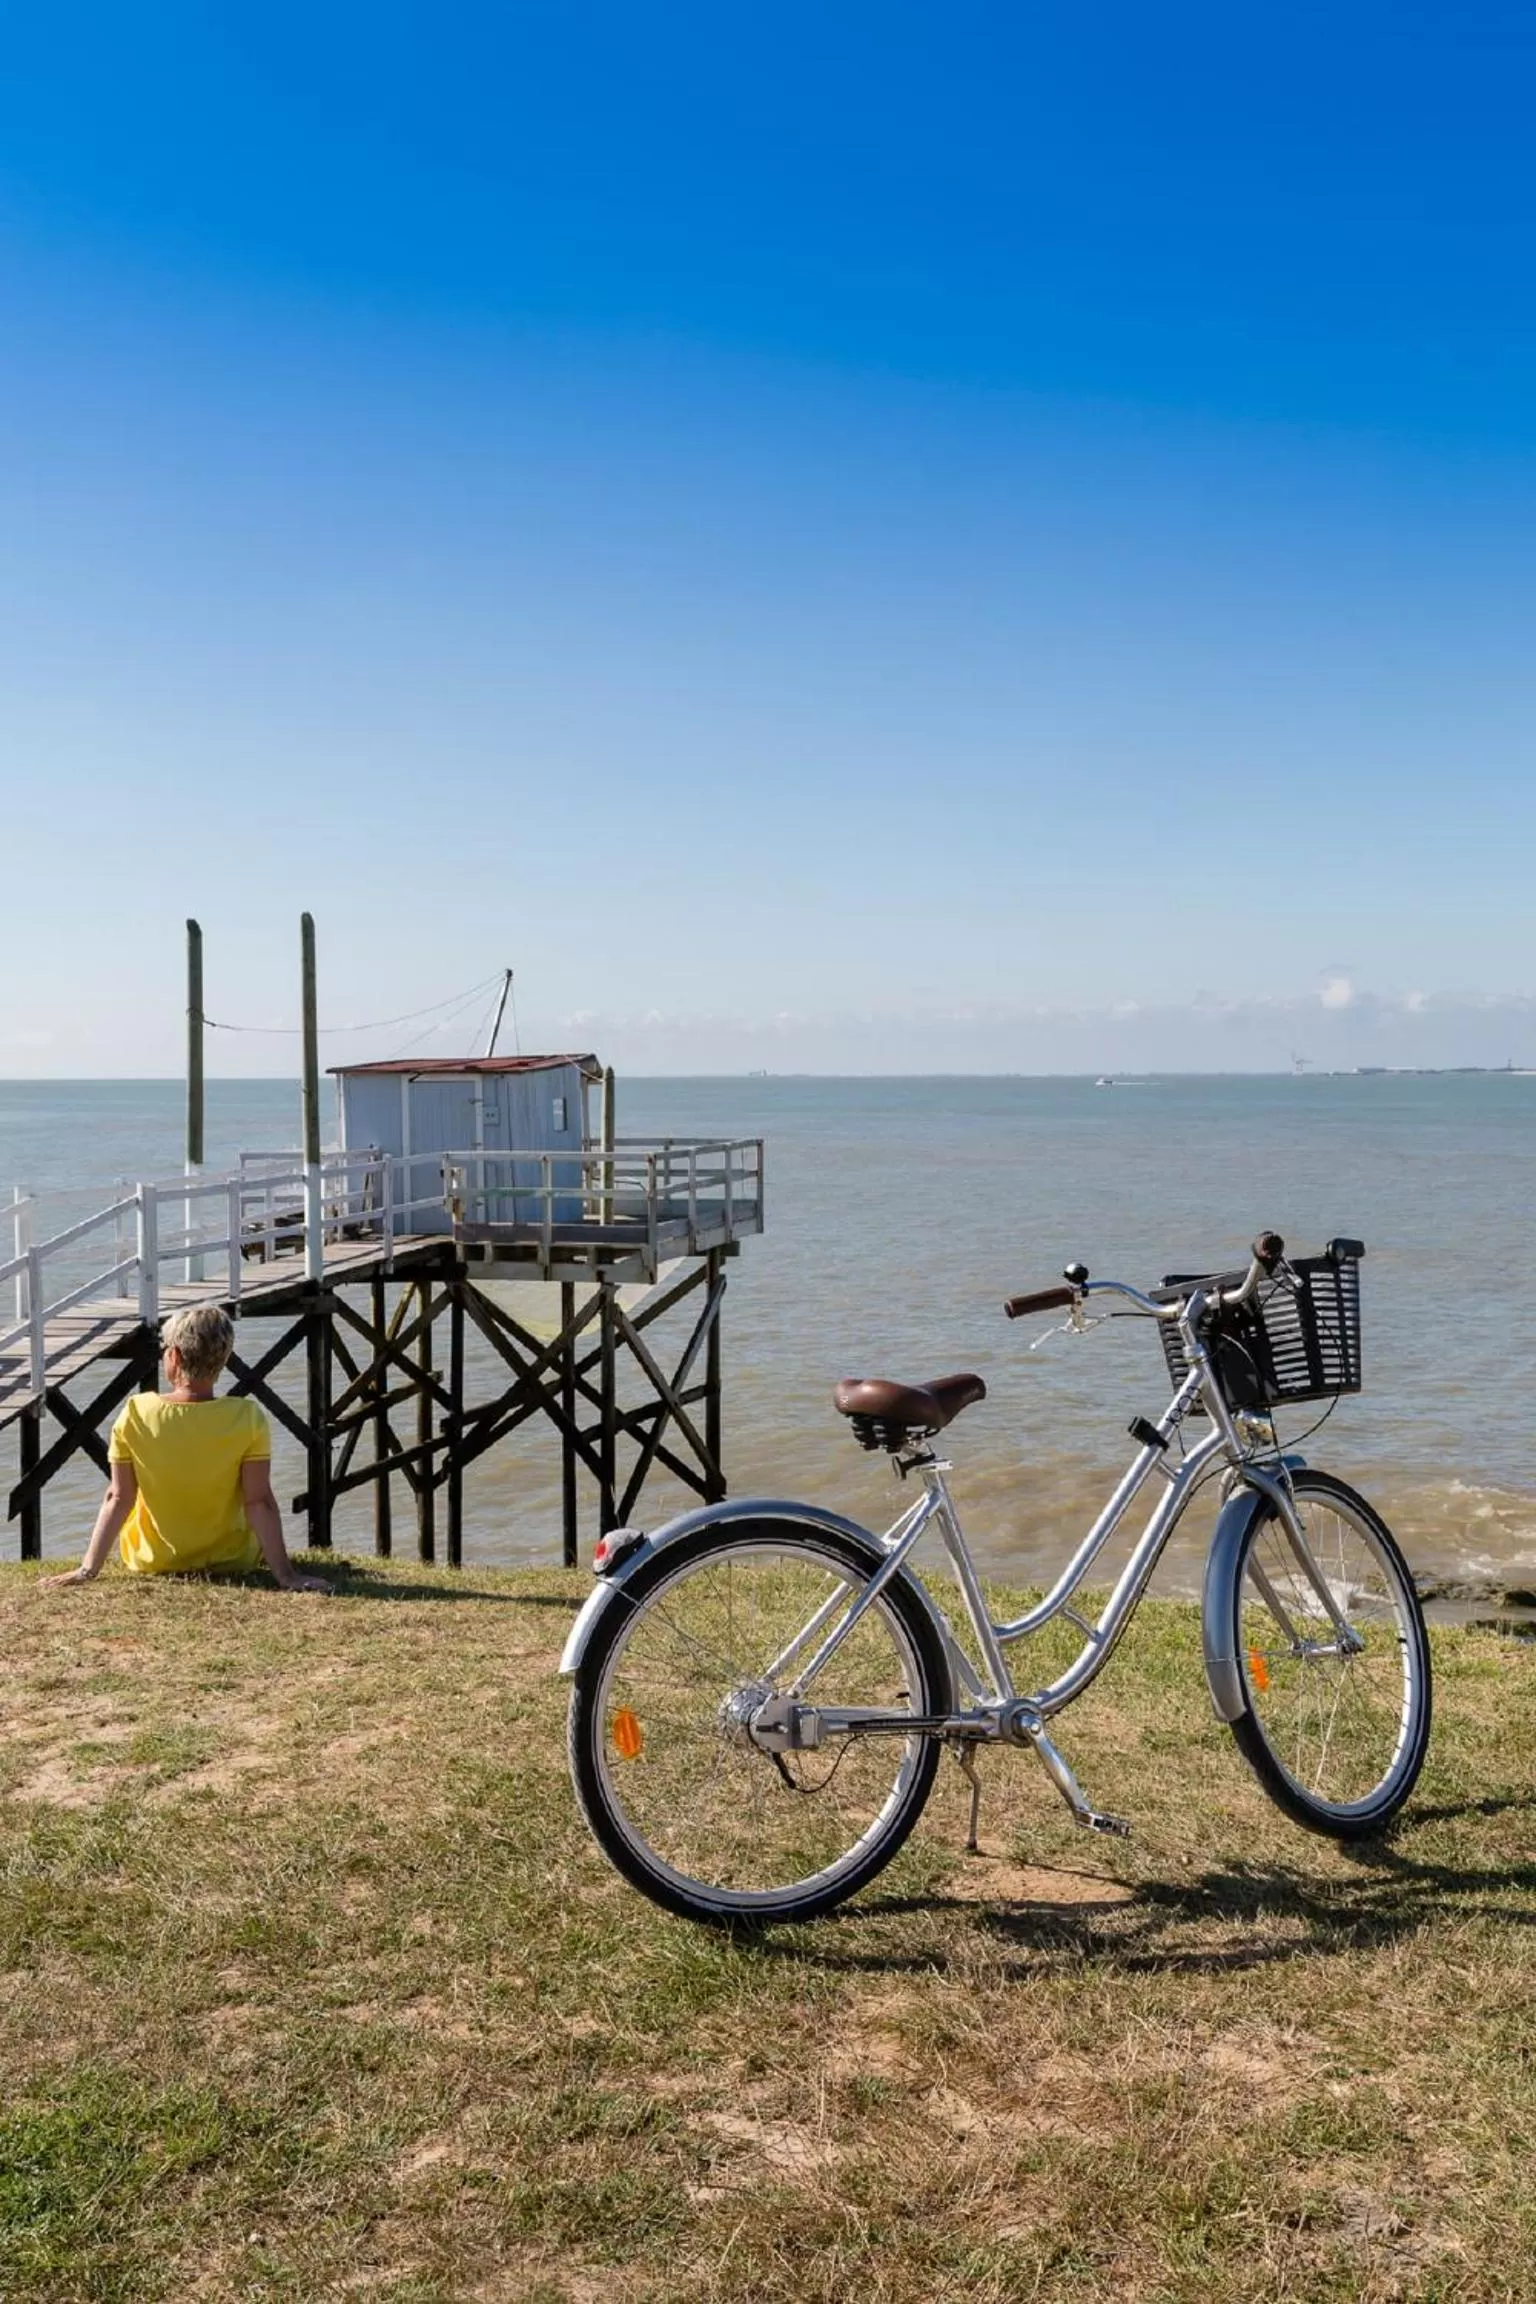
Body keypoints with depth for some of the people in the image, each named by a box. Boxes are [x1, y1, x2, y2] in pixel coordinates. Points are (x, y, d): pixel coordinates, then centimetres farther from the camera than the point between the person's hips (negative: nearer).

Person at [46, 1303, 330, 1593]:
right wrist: (286, 1574, -17)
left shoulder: (135, 1414, -18)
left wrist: (88, 1569, -9)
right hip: (233, 1560, -1)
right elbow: (259, 1503, -21)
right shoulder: (247, 1418, -21)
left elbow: (118, 1499, -15)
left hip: (151, 1562, 1)